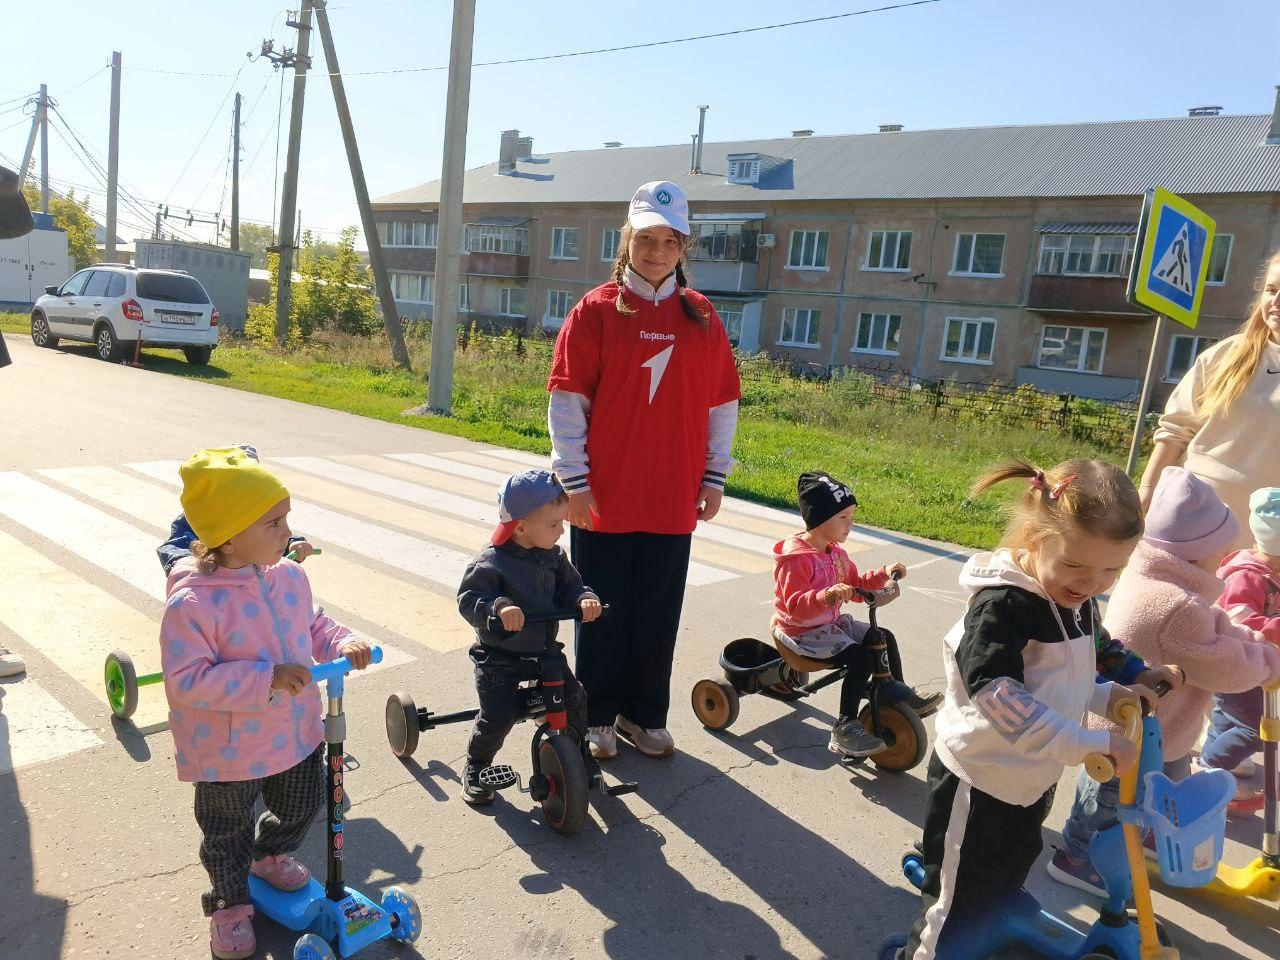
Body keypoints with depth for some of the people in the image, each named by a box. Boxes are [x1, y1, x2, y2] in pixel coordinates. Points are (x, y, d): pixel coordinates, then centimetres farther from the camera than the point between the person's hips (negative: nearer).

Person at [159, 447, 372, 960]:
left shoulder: (289, 576, -8)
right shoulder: (193, 601, -29)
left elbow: (312, 626, 8)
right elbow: (187, 681, -29)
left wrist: (343, 642, -13)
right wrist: (267, 678, -36)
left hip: (296, 731, 6)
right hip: (229, 749, -6)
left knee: (302, 805, 27)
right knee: (227, 831, 18)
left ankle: (269, 854, 58)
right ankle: (230, 901, 46)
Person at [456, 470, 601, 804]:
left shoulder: (553, 556, 0)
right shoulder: (491, 563, -19)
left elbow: (569, 586, 6)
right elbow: (468, 599, -22)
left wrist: (585, 599, -17)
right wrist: (498, 607, -40)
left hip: (545, 652, 5)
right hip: (499, 658, -5)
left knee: (574, 700, -1)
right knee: (497, 717, -12)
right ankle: (476, 768, 17)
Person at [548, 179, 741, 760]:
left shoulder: (701, 317, 6)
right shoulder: (596, 310, -3)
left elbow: (721, 402, 10)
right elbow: (567, 400, -5)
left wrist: (714, 476, 7)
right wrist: (574, 480, -9)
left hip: (673, 499, 3)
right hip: (604, 498, -2)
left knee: (658, 616, 12)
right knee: (604, 613, 9)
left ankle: (645, 714, 30)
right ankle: (598, 718, 26)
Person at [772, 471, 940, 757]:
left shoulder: (836, 552, 7)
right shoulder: (795, 557, -23)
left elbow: (856, 586, 19)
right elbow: (795, 605, -31)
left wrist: (884, 574, 6)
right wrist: (825, 596, -48)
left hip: (831, 623, 9)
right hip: (801, 631, -9)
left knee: (884, 637, 9)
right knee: (861, 657, -24)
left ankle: (898, 695, 28)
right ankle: (845, 728, -17)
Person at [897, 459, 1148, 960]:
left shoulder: (1077, 603, 2)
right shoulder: (1002, 604, -27)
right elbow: (999, 694, -35)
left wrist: (1106, 696, -4)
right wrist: (1088, 743, -32)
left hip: (1035, 780, 9)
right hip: (980, 782, -9)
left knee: (1005, 886, 27)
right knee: (958, 910, 6)